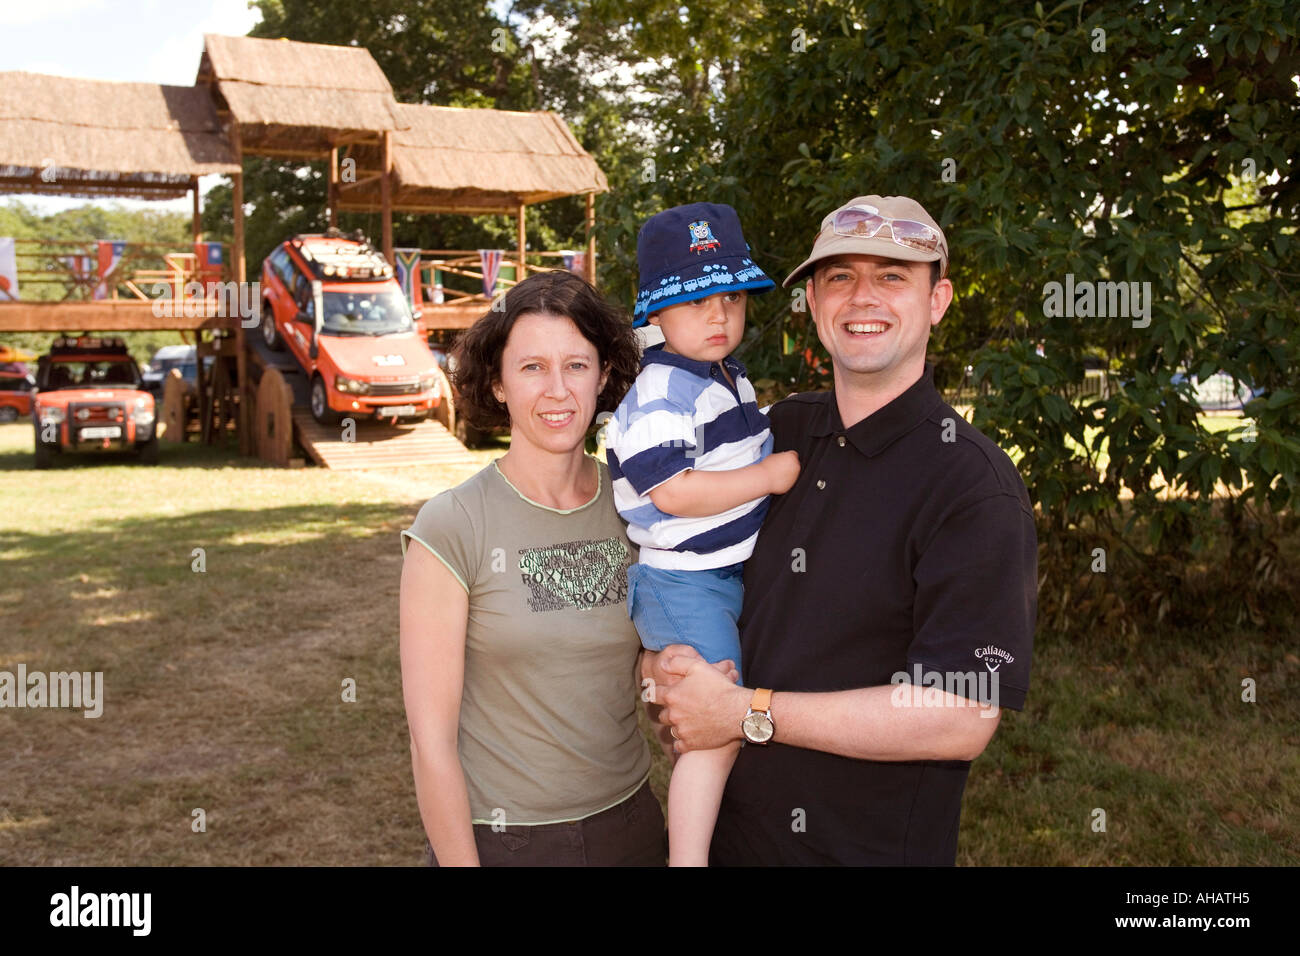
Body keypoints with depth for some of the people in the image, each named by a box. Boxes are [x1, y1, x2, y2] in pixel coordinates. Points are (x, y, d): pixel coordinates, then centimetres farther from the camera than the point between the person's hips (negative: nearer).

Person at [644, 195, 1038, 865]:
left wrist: (747, 712, -21)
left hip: (878, 847, -5)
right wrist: (661, 658, -5)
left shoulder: (976, 489, -19)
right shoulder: (783, 429, 0)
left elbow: (960, 719, -24)